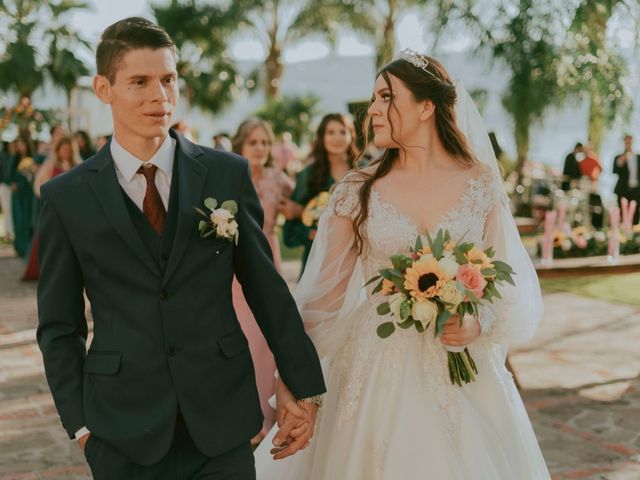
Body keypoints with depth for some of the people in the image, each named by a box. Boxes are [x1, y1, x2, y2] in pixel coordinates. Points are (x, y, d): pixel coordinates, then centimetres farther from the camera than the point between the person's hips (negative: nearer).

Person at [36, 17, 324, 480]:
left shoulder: (229, 173, 0)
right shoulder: (65, 197, -1)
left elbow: (267, 289, 4)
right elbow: (59, 325, 4)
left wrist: (304, 386, 7)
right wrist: (81, 422, -1)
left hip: (223, 416, 1)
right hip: (123, 430, 0)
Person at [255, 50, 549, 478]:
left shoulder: (481, 184, -1)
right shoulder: (357, 191, -2)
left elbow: (513, 284, 4)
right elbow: (321, 296, -2)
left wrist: (480, 323, -16)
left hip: (465, 375, 1)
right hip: (377, 369, 0)